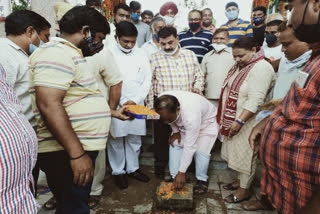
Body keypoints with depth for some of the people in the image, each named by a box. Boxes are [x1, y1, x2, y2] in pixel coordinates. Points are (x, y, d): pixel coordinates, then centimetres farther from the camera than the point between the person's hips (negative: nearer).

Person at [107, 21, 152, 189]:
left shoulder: (141, 55, 8)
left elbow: (147, 80, 7)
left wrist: (135, 100, -5)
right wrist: (121, 103, -9)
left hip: (136, 104, 3)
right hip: (116, 105, -3)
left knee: (135, 138, 12)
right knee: (116, 139, 5)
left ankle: (133, 168, 29)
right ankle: (118, 171, 23)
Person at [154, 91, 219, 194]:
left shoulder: (191, 115, -46)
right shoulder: (163, 103, -31)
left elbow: (189, 147, -38)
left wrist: (181, 172, -31)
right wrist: (175, 131, -11)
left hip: (206, 122, -5)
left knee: (201, 151, -18)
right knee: (175, 144, -7)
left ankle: (202, 180, 6)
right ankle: (174, 177, 7)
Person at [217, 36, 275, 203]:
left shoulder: (261, 68, -19)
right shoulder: (239, 66, 9)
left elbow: (255, 100, -27)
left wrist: (240, 121, -28)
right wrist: (226, 118, 14)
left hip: (247, 121, -8)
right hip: (233, 118, 8)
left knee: (245, 153, 4)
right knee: (236, 151, 18)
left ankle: (244, 190, 21)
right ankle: (241, 179, 36)